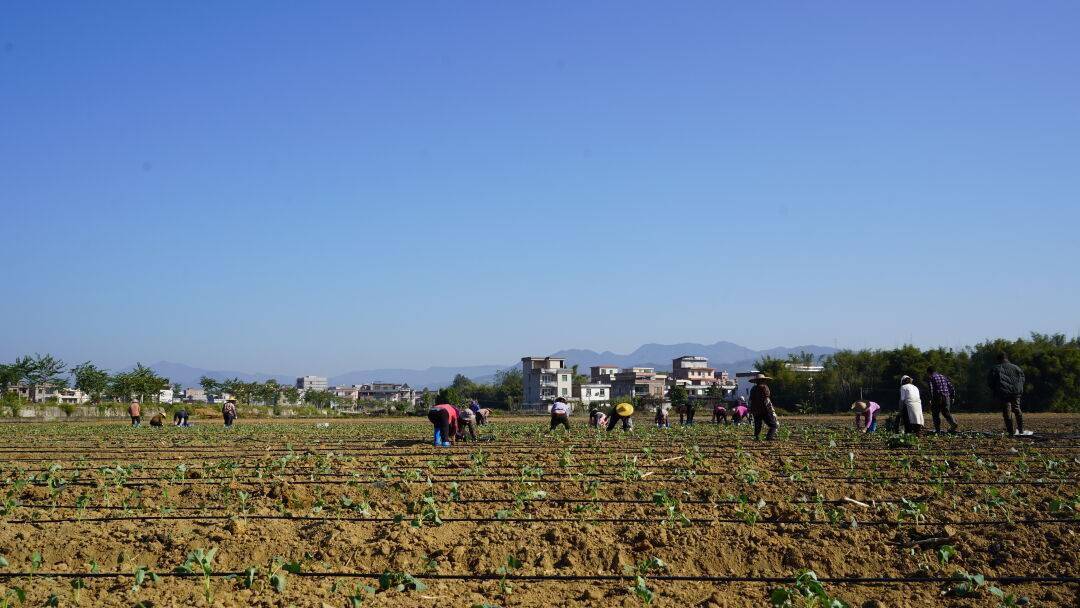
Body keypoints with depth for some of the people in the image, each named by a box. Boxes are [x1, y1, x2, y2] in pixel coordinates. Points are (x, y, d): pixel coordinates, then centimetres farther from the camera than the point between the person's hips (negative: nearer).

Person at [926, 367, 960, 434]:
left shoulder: (930, 378, 1)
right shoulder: (943, 376, 19)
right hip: (946, 397, 5)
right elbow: (952, 387, 15)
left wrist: (931, 399, -13)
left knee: (935, 413, 5)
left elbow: (931, 389, -13)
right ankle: (953, 423, -10)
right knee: (946, 413, 12)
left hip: (937, 397, -5)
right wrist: (952, 397, 18)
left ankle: (937, 429, 2)